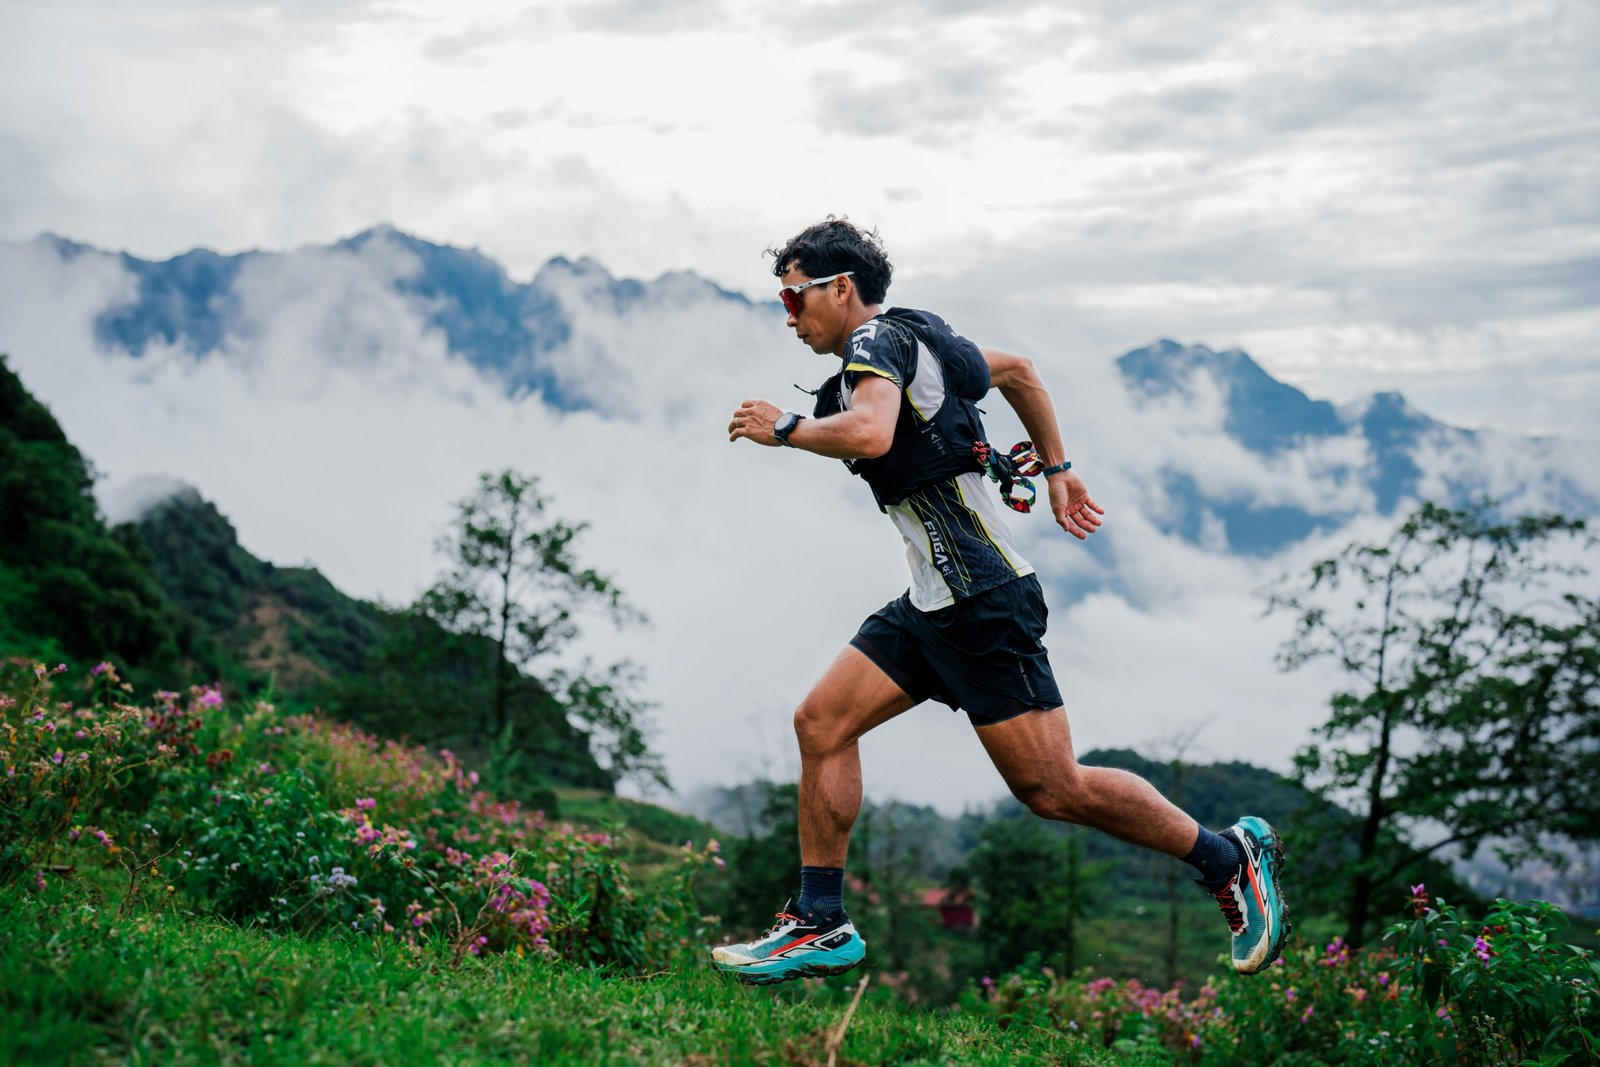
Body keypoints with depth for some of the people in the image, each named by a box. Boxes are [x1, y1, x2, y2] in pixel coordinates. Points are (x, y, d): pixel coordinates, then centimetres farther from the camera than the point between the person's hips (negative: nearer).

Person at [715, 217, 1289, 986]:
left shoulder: (877, 340, -12)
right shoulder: (908, 339, 17)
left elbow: (870, 433, -33)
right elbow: (1014, 369, 31)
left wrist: (784, 428, -16)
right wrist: (1056, 470, 32)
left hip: (983, 603, -10)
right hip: (933, 604, 10)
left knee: (1050, 788, -6)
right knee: (820, 723, 4)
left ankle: (1230, 857, 10)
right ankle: (821, 926, 8)